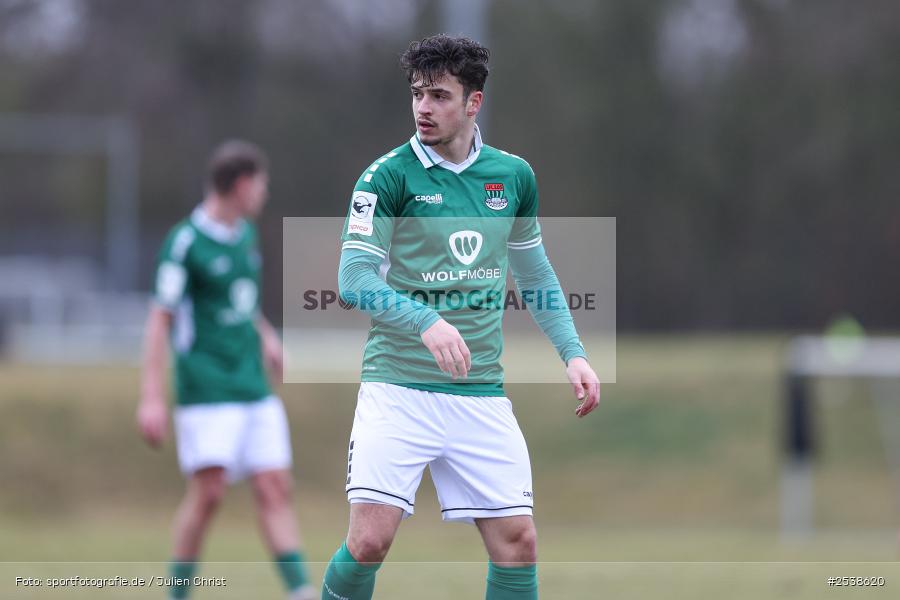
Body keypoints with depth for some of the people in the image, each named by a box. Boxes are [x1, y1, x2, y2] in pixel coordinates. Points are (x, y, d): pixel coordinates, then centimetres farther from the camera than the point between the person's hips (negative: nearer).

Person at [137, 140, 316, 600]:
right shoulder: (185, 242, -11)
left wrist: (265, 333, 21)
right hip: (206, 387, -7)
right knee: (208, 492, -12)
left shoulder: (245, 234, 13)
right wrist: (152, 398, -15)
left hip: (254, 389, 7)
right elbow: (160, 319, -11)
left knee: (275, 488, 0)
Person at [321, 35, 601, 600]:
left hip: (481, 395, 4)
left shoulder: (514, 176, 9)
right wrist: (426, 322, -26)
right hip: (398, 388, -4)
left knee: (517, 541, -2)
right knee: (371, 538, -14)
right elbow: (354, 278, -11)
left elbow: (536, 274, 22)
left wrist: (573, 353, 12)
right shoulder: (389, 176, -5)